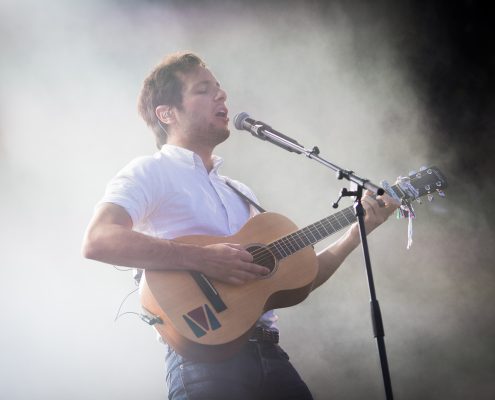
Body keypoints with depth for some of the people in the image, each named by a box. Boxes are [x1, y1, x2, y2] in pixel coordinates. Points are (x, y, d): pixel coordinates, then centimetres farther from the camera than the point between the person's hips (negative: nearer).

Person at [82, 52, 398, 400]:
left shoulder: (240, 192, 23)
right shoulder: (151, 172, 1)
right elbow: (97, 241, -17)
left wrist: (356, 232, 10)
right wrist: (202, 258, -20)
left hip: (269, 353, 7)